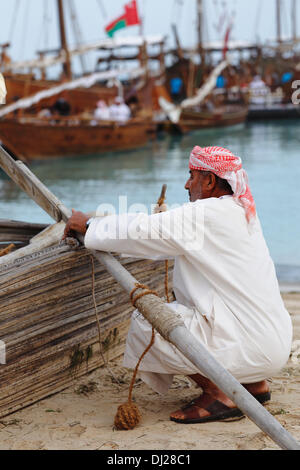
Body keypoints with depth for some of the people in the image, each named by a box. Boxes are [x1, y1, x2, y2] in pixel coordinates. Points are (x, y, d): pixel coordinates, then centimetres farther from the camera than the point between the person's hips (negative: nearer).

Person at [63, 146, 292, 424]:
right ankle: (254, 383, 19)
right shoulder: (240, 212, 15)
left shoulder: (209, 214, -14)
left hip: (251, 348, -10)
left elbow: (147, 231, -12)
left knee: (145, 322, -9)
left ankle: (219, 397, -4)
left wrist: (90, 225, 3)